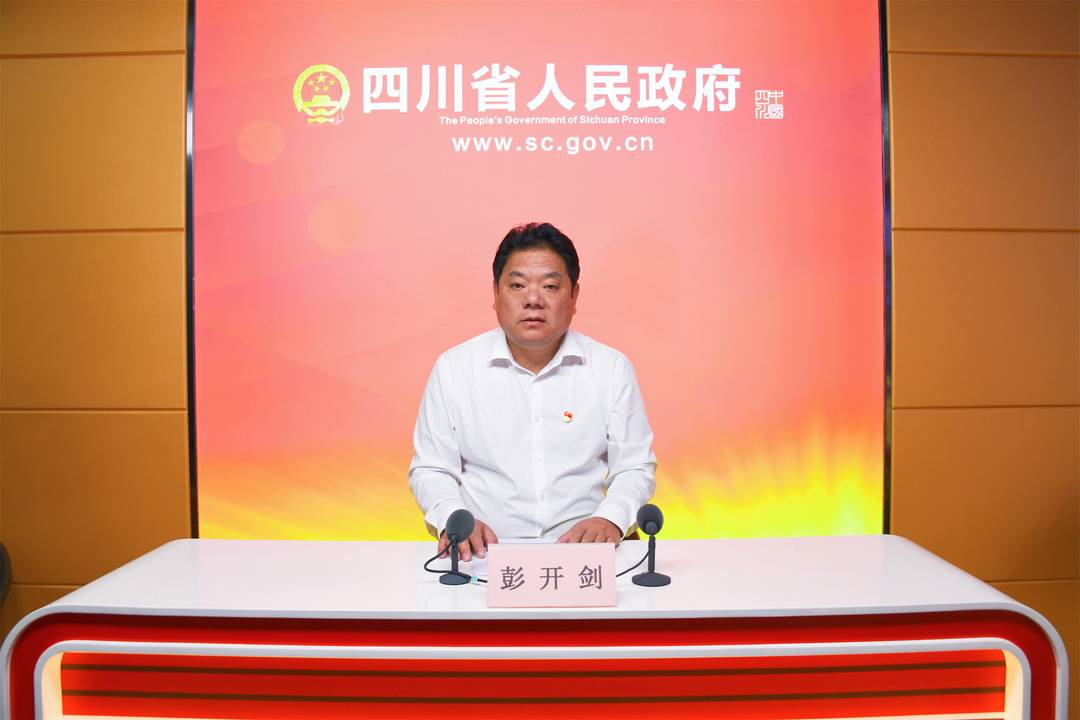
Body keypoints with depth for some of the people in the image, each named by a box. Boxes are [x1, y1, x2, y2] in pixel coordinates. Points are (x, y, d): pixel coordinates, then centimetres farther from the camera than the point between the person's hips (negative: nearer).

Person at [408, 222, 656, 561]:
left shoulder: (613, 367, 3)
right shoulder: (453, 367, 2)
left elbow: (635, 468, 6)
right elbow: (430, 469, 6)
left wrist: (611, 519, -13)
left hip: (583, 550, 1)